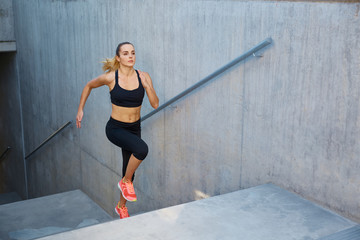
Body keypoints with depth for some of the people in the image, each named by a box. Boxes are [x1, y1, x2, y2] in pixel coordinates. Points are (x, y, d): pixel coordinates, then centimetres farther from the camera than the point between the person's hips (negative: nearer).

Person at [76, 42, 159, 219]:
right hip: (115, 128, -4)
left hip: (134, 128, 4)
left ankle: (121, 206, 40)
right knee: (141, 149, -32)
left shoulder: (143, 77, -6)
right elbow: (89, 86, 6)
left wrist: (147, 86, -23)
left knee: (129, 169, 14)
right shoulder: (110, 77, -13)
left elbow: (155, 104, -8)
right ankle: (125, 181, -5)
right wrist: (80, 110, 4)